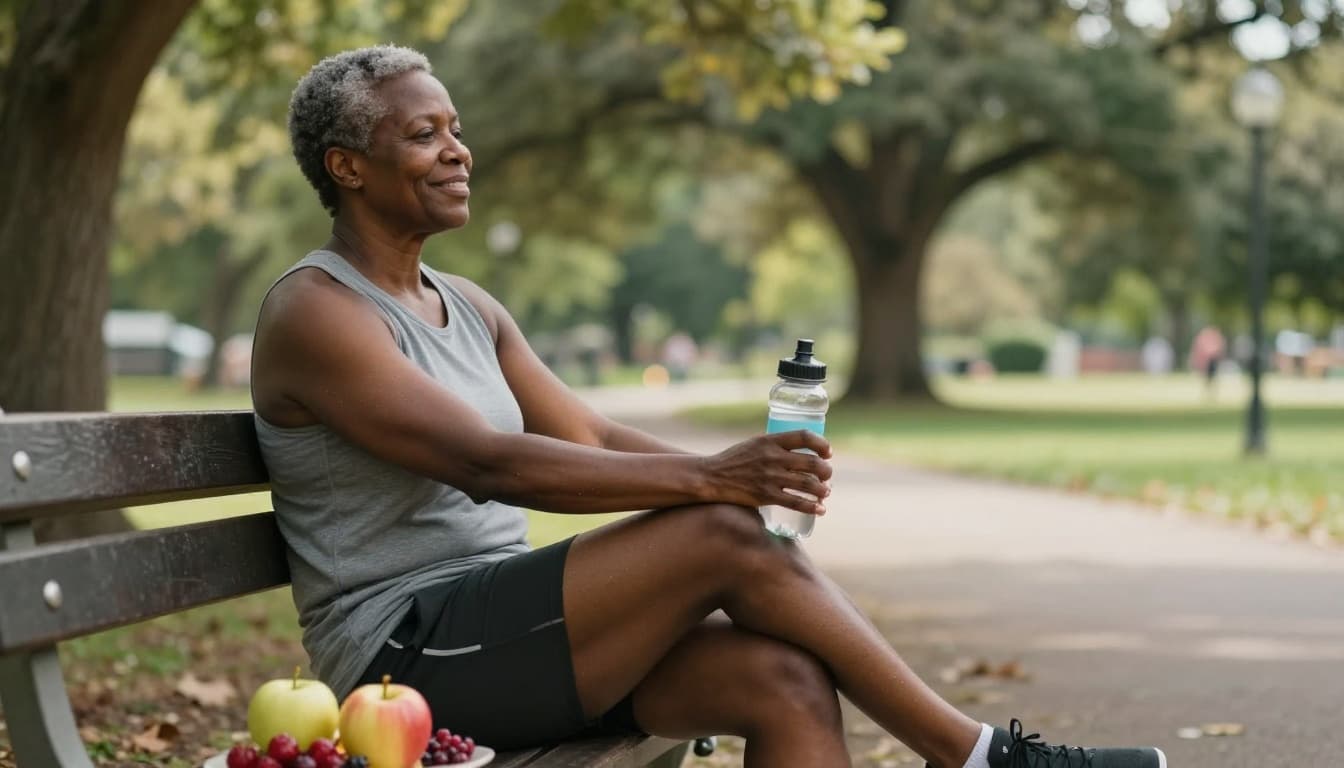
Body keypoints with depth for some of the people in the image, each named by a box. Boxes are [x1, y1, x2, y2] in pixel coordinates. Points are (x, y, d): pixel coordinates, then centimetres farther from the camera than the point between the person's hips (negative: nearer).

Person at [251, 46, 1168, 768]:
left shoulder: (467, 309, 17)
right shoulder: (312, 313, -10)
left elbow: (590, 440, 11)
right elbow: (486, 463, -23)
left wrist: (736, 470, -9)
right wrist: (705, 479, -29)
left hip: (511, 644, 8)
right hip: (406, 656, -8)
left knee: (782, 678, -16)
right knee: (728, 539, -22)